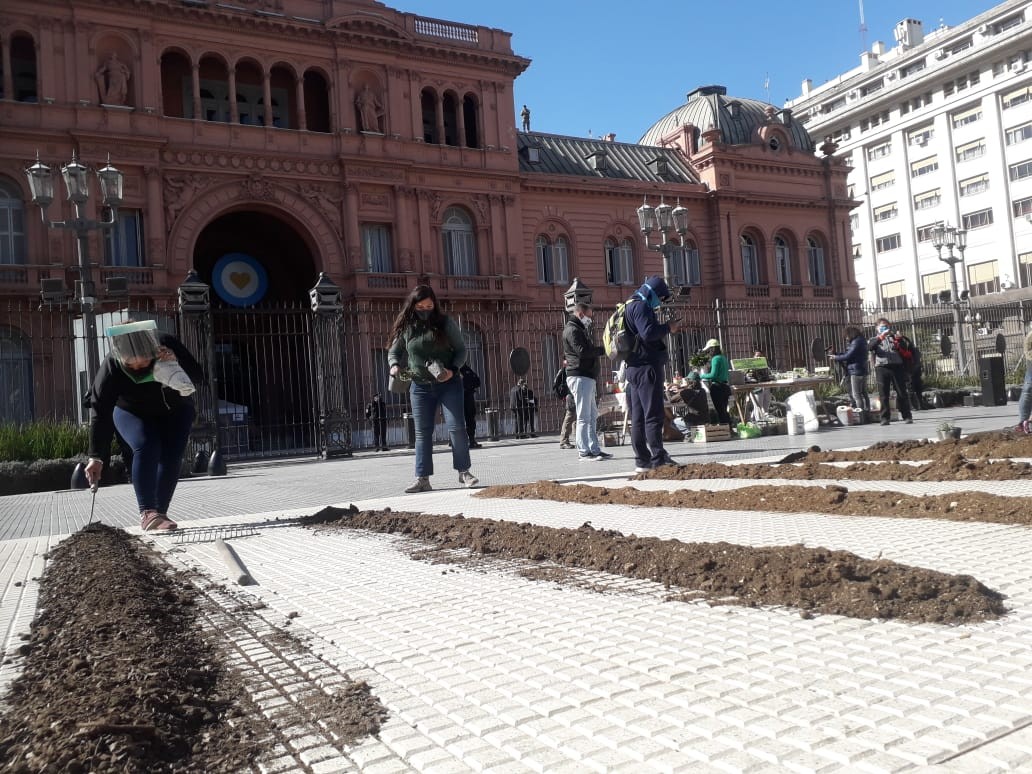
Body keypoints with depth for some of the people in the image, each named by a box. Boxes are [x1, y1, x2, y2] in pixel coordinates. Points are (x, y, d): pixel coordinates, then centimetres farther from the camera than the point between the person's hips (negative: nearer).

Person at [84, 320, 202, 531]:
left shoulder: (168, 345, -30)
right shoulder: (110, 368, -32)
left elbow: (198, 376, -23)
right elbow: (100, 413, -31)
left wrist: (176, 362, -44)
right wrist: (96, 457, -36)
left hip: (175, 411, 2)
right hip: (133, 413, -2)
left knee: (171, 456, -12)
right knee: (146, 447, -26)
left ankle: (160, 513, -4)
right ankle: (147, 513, -28)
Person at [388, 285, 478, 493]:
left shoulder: (445, 323, -3)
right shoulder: (405, 327, 2)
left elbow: (461, 350, 2)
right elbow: (394, 351, 14)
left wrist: (452, 370, -15)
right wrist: (394, 365, -8)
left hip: (448, 384, -2)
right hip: (420, 387, 2)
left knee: (456, 427, -7)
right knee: (422, 432, 2)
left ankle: (464, 472, 8)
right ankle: (422, 479, 5)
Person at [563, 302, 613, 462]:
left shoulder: (580, 329, 25)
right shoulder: (572, 330, -8)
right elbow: (582, 351, -20)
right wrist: (604, 349, -14)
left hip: (587, 377, 11)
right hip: (580, 377, -11)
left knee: (593, 416, 11)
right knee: (584, 417, -10)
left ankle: (594, 449, 14)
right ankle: (584, 451, -8)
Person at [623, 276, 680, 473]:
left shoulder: (630, 306, 22)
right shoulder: (641, 306, -10)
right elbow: (648, 333, -21)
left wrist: (663, 330, 13)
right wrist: (668, 327, -8)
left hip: (634, 367, 10)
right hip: (647, 366, -10)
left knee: (638, 416, 8)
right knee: (654, 415, -8)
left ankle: (642, 460, 11)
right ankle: (658, 458, -7)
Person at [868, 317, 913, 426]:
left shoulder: (894, 337, 21)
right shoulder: (874, 339, 16)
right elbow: (870, 346, -8)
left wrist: (898, 342, -5)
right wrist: (881, 336, -18)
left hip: (896, 366, 1)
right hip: (882, 368, -1)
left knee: (902, 392, 0)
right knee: (883, 394, -2)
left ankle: (907, 416, 3)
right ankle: (885, 418, 0)